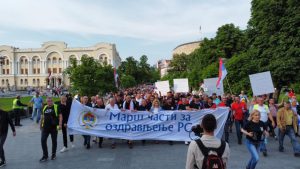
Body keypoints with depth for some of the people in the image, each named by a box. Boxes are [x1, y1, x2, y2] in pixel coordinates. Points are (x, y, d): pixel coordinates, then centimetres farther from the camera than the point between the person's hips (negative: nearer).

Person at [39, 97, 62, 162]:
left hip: (54, 127, -4)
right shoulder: (45, 108, 8)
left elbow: (60, 116, -10)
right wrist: (41, 125, 20)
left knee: (54, 141, 8)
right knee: (43, 140, -1)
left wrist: (60, 124, -20)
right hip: (45, 127, 4)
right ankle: (45, 156, 11)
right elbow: (42, 117, 18)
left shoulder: (56, 107, -6)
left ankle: (53, 154, 25)